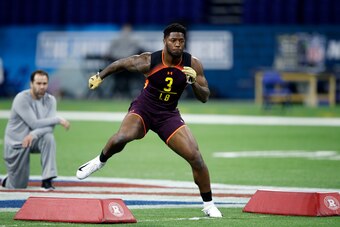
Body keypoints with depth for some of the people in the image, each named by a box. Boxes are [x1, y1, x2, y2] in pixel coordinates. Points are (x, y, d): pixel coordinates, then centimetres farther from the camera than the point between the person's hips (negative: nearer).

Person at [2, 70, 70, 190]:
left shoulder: (50, 100, -3)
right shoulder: (22, 99, -18)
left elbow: (50, 126, -15)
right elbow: (34, 123, -26)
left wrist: (34, 134, -33)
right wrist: (58, 119, -23)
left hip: (34, 140, 4)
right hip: (16, 143, -4)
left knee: (49, 137, -32)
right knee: (18, 186, -3)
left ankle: (47, 180, -27)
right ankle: (8, 180, 35)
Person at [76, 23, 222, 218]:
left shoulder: (193, 65, -11)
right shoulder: (149, 61, -17)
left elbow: (205, 97, -7)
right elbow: (121, 64, 1)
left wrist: (194, 82, -26)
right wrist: (100, 76, 8)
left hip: (169, 115, 2)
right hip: (143, 109, -2)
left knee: (195, 156, -11)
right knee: (121, 138, -32)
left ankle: (208, 205, 7)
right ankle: (100, 161, 3)